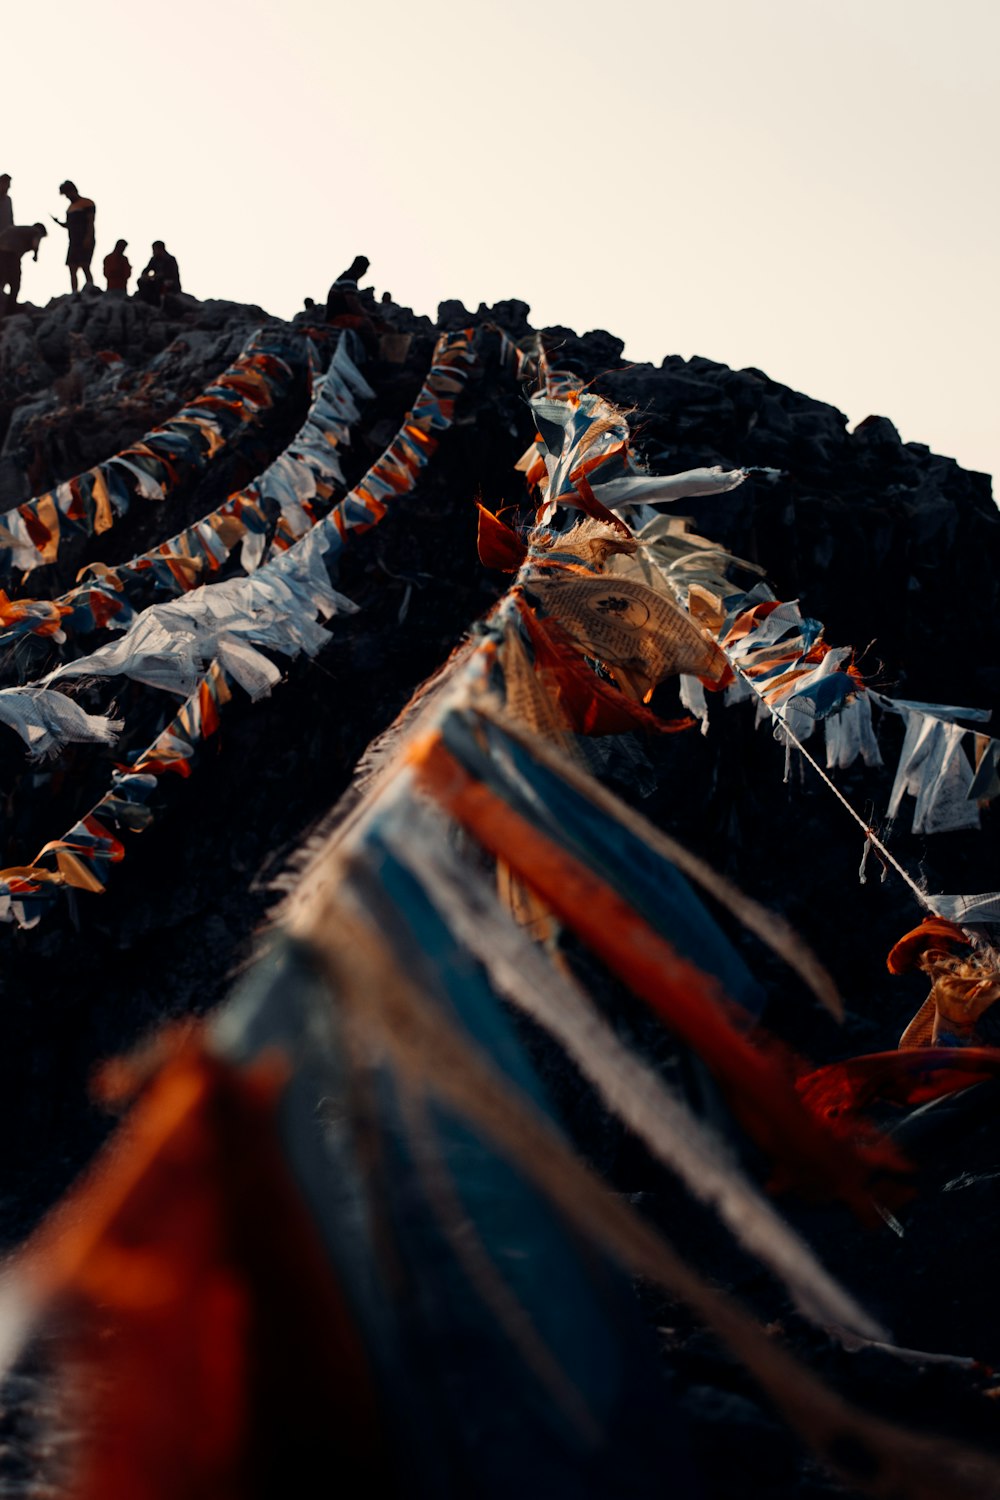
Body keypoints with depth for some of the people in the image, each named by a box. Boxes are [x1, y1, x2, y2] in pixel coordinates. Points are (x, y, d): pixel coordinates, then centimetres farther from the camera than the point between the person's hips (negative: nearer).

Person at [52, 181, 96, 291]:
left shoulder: (87, 203, -2)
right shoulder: (70, 207, 21)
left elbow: (90, 222, -10)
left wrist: (88, 239, -20)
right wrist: (58, 222, 3)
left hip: (85, 242, -8)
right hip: (73, 242, 8)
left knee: (85, 267, -18)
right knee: (72, 270, 0)